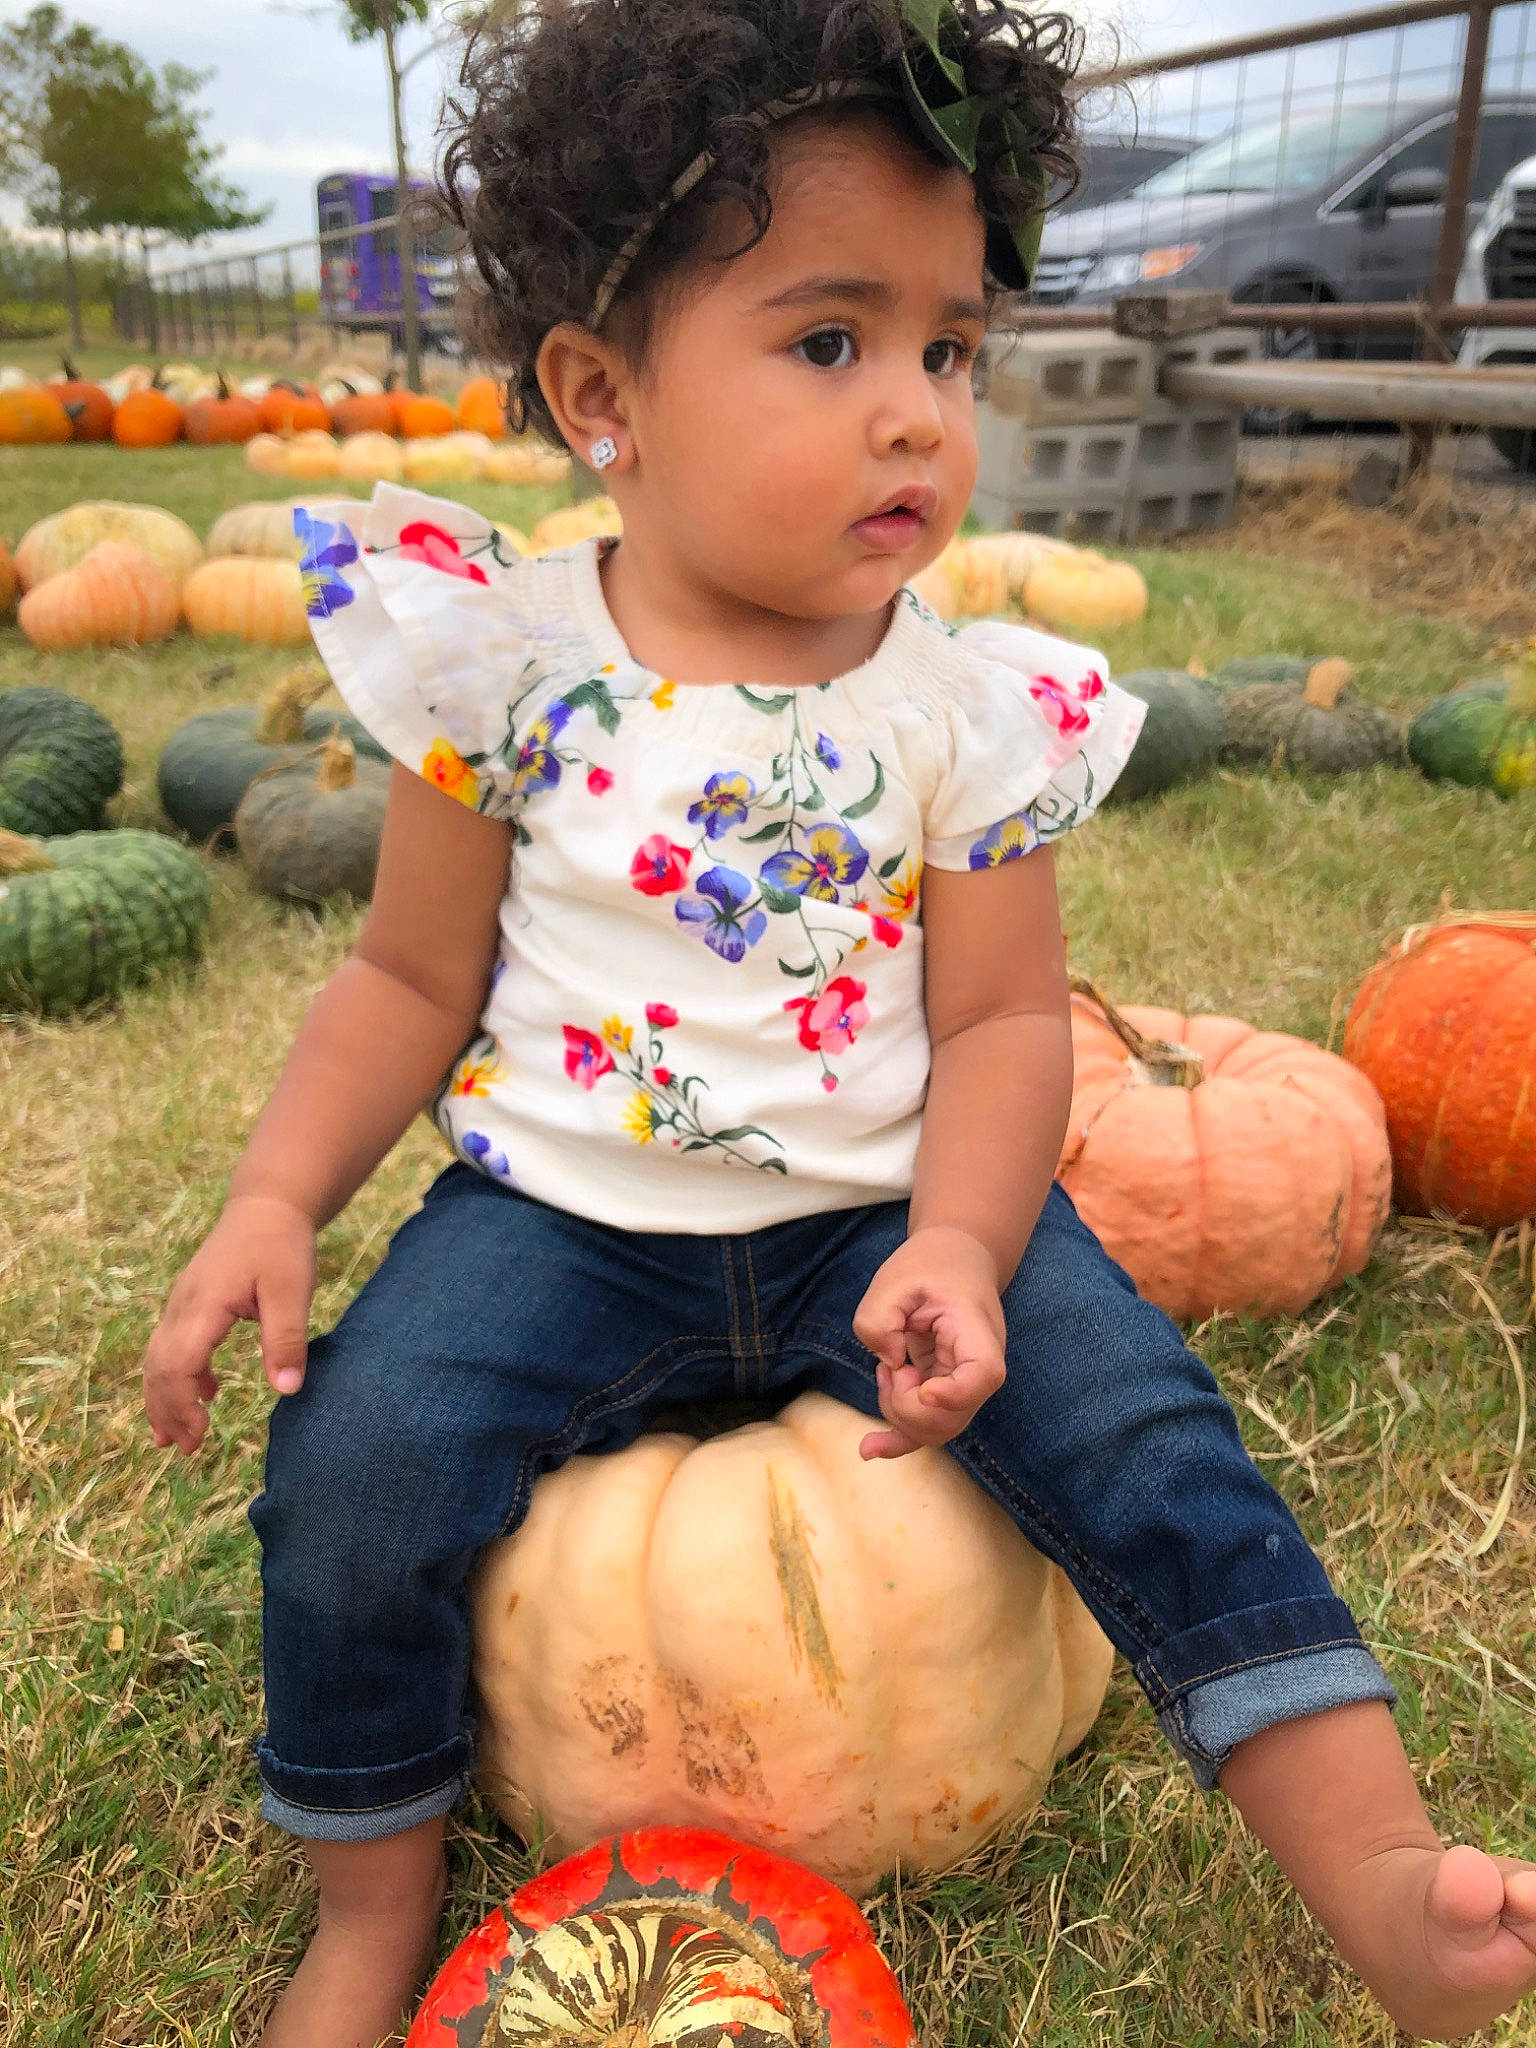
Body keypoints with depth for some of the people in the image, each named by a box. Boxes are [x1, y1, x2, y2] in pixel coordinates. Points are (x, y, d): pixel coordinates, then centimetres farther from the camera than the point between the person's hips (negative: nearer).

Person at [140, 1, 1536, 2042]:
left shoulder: (971, 704, -5)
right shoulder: (507, 662, -6)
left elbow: (1002, 1021, -3)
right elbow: (413, 979, 2)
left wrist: (958, 1242, -21)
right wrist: (275, 1197, -11)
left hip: (884, 1206, 1)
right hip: (569, 1218, 0)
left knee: (1136, 1417, -18)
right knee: (356, 1465, -19)